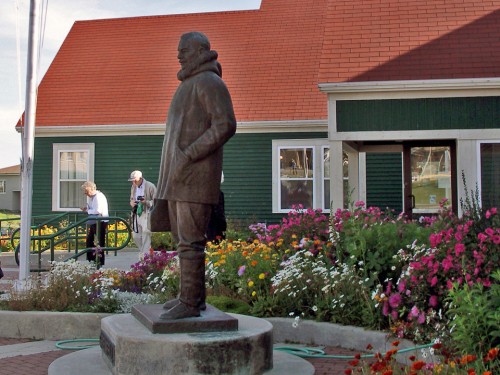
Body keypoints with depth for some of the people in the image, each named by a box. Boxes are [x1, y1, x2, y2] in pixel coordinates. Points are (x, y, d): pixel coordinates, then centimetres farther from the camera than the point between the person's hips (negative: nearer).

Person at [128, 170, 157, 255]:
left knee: (145, 233, -11)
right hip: (136, 214, 7)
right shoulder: (133, 187, 14)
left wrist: (146, 202, -23)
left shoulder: (150, 186, -7)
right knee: (136, 236, 7)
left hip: (147, 214, -7)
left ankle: (145, 254, -7)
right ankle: (142, 251, 24)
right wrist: (132, 203, 3)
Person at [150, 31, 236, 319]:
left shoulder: (210, 82, -8)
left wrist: (188, 156, -22)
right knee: (183, 237, 11)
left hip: (195, 175, -10)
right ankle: (194, 295, 17)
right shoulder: (189, 85, 22)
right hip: (178, 177, 10)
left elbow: (226, 126, -20)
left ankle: (190, 302, -6)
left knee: (190, 239, -10)